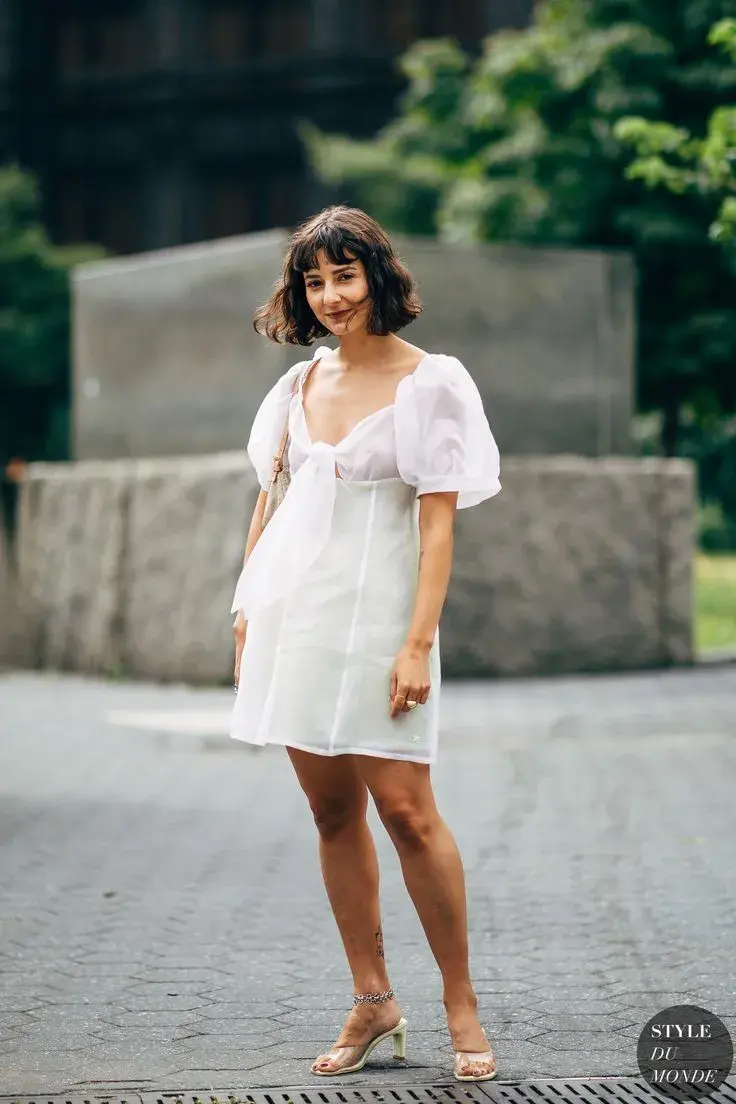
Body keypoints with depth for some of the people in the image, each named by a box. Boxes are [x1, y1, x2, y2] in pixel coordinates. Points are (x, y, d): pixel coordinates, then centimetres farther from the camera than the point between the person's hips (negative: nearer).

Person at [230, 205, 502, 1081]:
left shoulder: (428, 384, -4)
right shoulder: (301, 383, 12)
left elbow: (439, 524, -8)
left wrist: (418, 645, -15)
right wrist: (248, 609, 11)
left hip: (374, 611, -5)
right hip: (294, 609, 5)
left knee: (405, 809, -9)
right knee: (332, 812, 7)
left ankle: (460, 1005, 5)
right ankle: (372, 1003, 16)